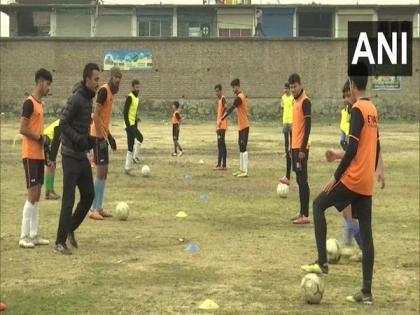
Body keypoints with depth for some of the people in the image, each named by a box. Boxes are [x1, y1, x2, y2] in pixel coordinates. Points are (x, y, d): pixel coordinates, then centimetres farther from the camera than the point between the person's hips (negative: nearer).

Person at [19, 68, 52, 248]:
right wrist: (41, 138, -15)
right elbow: (23, 129, -18)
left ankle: (34, 235, 13)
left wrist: (44, 141, 11)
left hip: (39, 154, 9)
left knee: (37, 194, 9)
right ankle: (24, 237, -7)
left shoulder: (40, 103, 15)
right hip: (30, 155, -9)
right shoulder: (29, 103, -13)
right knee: (32, 193, -10)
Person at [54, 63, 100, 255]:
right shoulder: (76, 99, -17)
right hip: (71, 156, -9)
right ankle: (60, 242, -1)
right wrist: (78, 138, -26)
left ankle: (71, 229, 28)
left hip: (82, 156, 9)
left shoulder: (89, 98, 10)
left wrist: (88, 140, 7)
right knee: (69, 200, -7)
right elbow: (63, 123, -19)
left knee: (89, 195, 12)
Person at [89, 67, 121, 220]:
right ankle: (93, 209, -6)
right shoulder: (104, 90, -15)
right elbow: (96, 114, -20)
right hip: (98, 136, -10)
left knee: (104, 172, 11)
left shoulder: (111, 91, 14)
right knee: (101, 171, -10)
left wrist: (109, 135, 21)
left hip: (103, 135, 10)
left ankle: (99, 207, 16)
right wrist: (101, 136, -23)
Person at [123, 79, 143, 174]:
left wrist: (136, 118, 11)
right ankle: (135, 156, -13)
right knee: (140, 137, -26)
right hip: (130, 124, -9)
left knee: (130, 148, 7)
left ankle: (127, 168, 9)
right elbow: (125, 112, -18)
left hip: (133, 124, 9)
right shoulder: (130, 97, -12)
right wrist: (128, 125, -22)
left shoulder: (136, 98, 16)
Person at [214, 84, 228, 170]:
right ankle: (223, 165, 8)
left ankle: (219, 165, -13)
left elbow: (225, 109, -25)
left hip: (222, 126, -10)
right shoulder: (219, 100, 19)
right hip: (219, 126, 10)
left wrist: (220, 121, -32)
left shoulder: (223, 99, -10)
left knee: (220, 144, -11)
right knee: (222, 145, 8)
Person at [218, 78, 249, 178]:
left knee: (243, 148, -11)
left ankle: (245, 171, -12)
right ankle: (241, 169, 20)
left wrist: (221, 120, -26)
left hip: (244, 126, -10)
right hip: (242, 125, 10)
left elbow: (231, 109, -24)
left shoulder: (239, 97, -17)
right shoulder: (242, 96, 13)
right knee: (241, 147, 14)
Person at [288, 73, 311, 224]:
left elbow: (308, 126, -16)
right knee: (299, 180, 11)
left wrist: (303, 148, -20)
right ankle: (302, 212, 17)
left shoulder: (305, 101, -12)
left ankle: (305, 215, -8)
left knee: (303, 180, -9)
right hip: (295, 146, 9)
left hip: (301, 147, -9)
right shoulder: (295, 101, 16)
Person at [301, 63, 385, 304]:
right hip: (367, 182, 8)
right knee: (366, 232, 5)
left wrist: (336, 177, -13)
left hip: (353, 178, -8)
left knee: (319, 205, 9)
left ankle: (322, 262, 4)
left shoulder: (358, 109, -12)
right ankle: (366, 292, 4)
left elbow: (352, 148, -18)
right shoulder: (373, 110, 12)